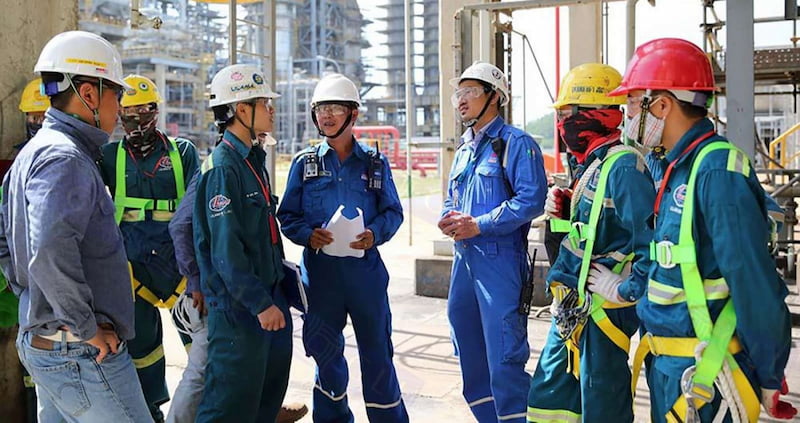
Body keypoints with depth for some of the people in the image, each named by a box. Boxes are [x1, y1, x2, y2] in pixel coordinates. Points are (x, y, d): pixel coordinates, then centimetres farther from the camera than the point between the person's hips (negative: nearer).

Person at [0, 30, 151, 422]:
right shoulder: (65, 158, -19)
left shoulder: (32, 153, 14)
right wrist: (87, 328, -23)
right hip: (82, 356, -10)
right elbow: (50, 254, -32)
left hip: (39, 342, 10)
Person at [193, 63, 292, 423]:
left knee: (270, 391, 19)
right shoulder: (221, 167, -17)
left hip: (268, 294, 9)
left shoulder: (253, 160, 12)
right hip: (239, 304, -9)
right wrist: (260, 303, -20)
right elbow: (226, 249, -21)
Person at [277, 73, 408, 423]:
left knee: (377, 351, 5)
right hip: (320, 271, 1)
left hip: (365, 269, -1)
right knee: (325, 351, 13)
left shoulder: (375, 163, 6)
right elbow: (287, 215, 5)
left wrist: (375, 233, -14)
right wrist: (308, 234, -16)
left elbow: (392, 211, 6)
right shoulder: (304, 163, 6)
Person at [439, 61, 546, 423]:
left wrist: (478, 225, -18)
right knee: (469, 352, 16)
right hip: (464, 257, 9)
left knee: (503, 355, -7)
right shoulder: (464, 148, 18)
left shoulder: (516, 143, -7)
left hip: (500, 259, -9)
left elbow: (531, 199, -17)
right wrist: (449, 219, 1)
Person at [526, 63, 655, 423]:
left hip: (601, 310, -10)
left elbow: (652, 239, -28)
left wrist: (627, 291, -20)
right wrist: (564, 211, 3)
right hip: (572, 309, 10)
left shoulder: (623, 166, -20)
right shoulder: (590, 164, 11)